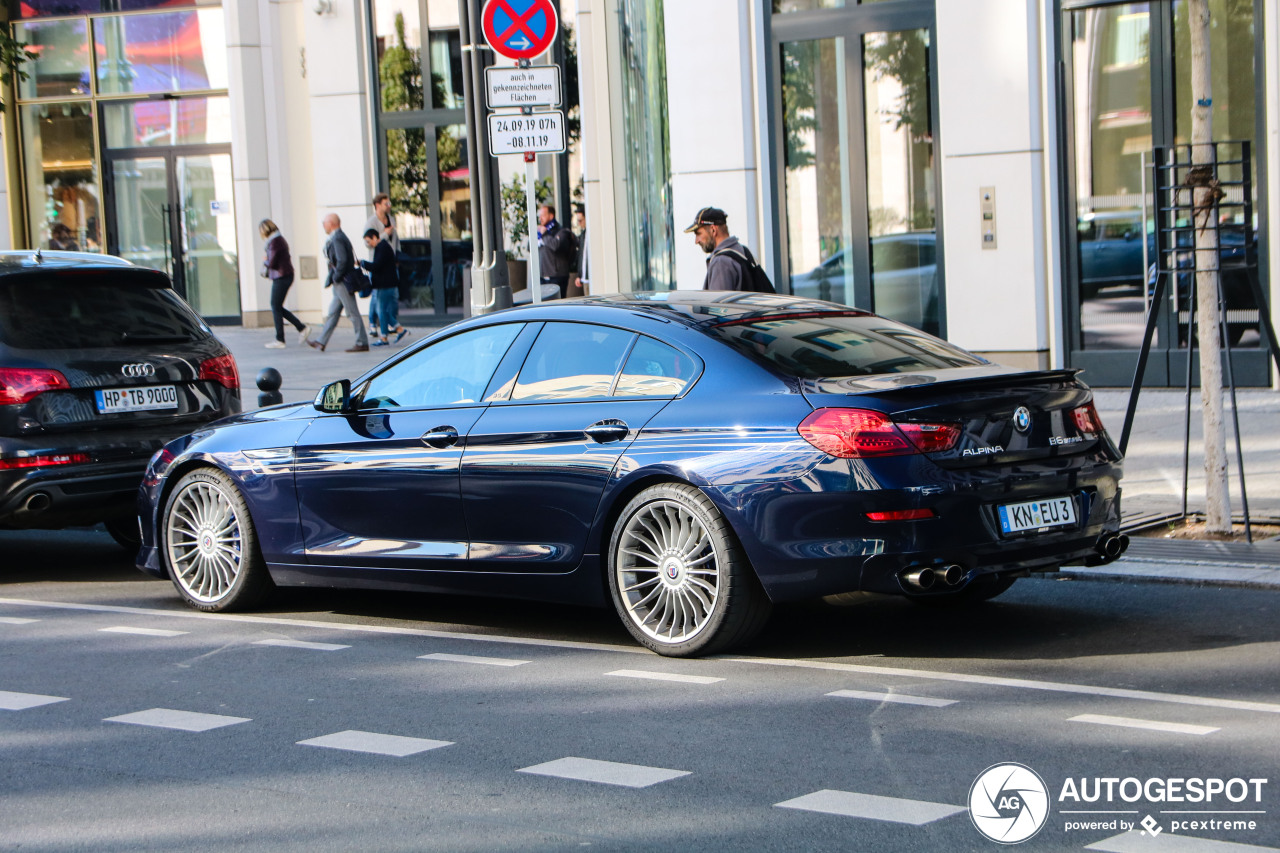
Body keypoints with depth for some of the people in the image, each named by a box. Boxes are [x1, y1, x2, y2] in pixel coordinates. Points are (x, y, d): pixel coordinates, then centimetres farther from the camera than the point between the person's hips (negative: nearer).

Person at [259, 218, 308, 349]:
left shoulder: (274, 242, -17)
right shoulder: (279, 239, 14)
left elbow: (272, 263, -20)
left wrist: (265, 261, 1)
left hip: (281, 278, -10)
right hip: (286, 276, 10)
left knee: (276, 307, -3)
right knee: (277, 307, 15)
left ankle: (279, 340, 1)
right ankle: (301, 327, 15)